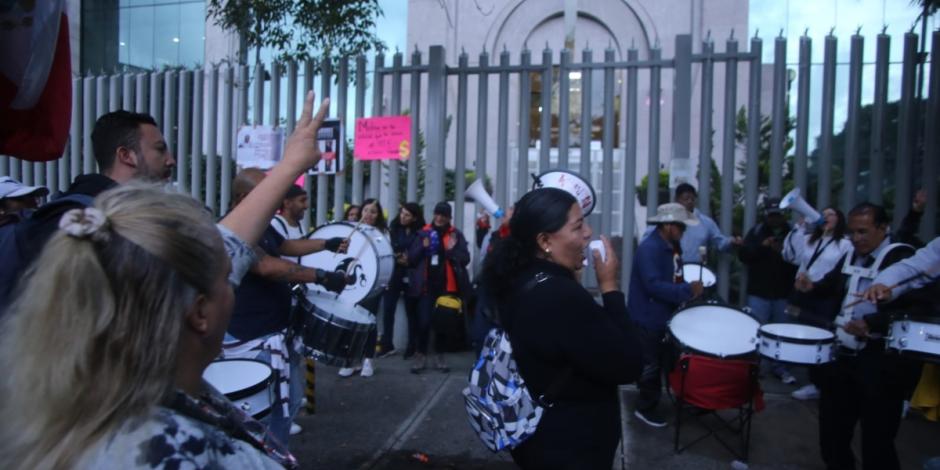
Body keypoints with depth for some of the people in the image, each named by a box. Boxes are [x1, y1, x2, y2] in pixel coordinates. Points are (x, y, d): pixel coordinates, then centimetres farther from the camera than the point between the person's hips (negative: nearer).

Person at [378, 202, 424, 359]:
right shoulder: (393, 228, 6)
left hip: (410, 276, -2)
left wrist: (409, 260, -17)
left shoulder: (420, 233, -2)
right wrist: (397, 258, -11)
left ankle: (412, 347, 15)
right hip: (394, 273, 2)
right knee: (388, 309, -3)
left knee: (411, 311, 6)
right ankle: (387, 345, 7)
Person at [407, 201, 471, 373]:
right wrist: (423, 247, -13)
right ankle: (421, 356, 11)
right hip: (427, 285, 0)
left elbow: (465, 259, -2)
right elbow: (411, 259, 4)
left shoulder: (456, 235, 3)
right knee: (424, 322, -4)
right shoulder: (423, 233, 6)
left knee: (444, 323, 7)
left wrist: (452, 250, -19)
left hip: (448, 286, 0)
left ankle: (440, 356, 21)